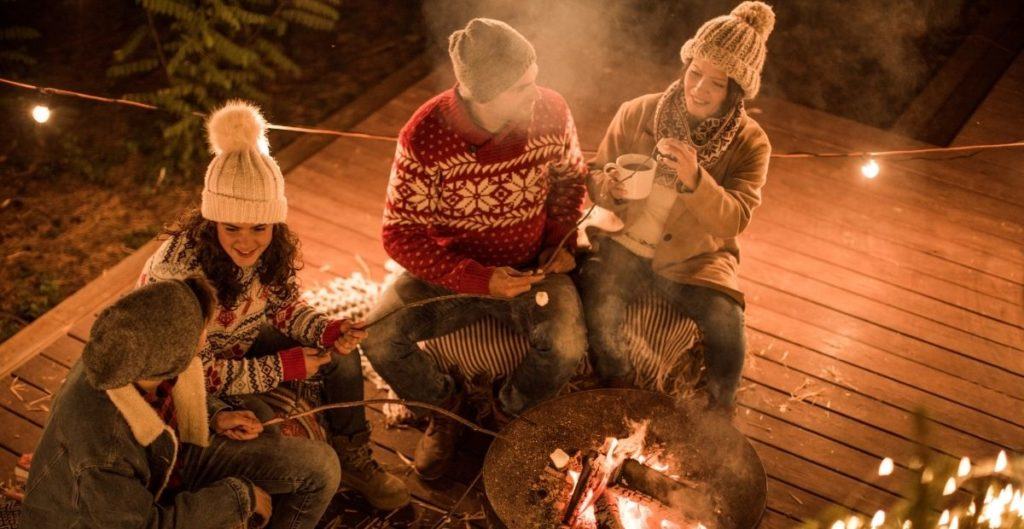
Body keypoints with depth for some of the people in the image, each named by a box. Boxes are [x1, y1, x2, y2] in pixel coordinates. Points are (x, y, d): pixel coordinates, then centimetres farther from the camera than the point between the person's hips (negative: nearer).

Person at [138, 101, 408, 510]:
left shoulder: (275, 246, -20)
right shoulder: (181, 269, -37)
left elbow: (284, 306, -2)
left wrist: (329, 331, -21)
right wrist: (282, 368, -26)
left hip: (240, 344, 6)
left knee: (341, 355, -5)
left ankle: (353, 460, 15)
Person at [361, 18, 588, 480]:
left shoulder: (551, 113, -15)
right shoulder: (425, 137, -23)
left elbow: (570, 178, 8)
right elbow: (401, 236, -17)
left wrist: (560, 242, -6)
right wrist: (480, 281, -26)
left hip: (531, 267, 1)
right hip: (454, 269, -1)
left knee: (567, 347, -27)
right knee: (378, 336, -23)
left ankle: (510, 413, 9)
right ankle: (443, 405, 11)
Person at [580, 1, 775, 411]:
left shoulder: (750, 143, -7)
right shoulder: (638, 113, -7)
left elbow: (735, 221, -18)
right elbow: (595, 175, 2)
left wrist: (695, 180, -37)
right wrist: (610, 187, -24)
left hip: (696, 259, 0)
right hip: (624, 246, 0)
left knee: (728, 333, -23)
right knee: (598, 316, -27)